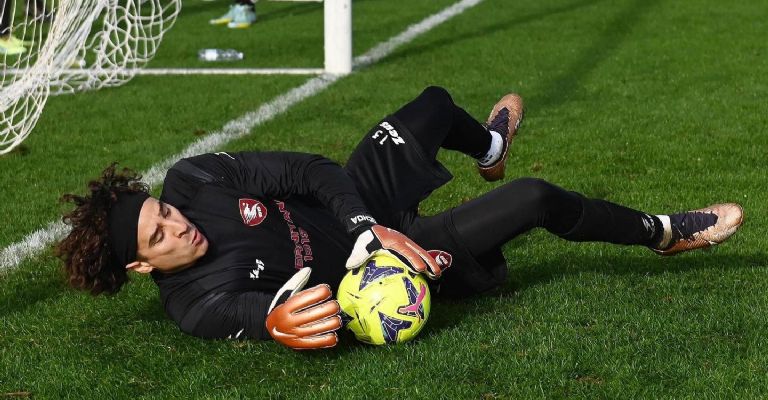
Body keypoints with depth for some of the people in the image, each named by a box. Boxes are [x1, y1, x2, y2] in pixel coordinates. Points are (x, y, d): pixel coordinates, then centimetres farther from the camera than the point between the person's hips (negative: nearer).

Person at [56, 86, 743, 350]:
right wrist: (276, 319, -71)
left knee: (433, 104, 22)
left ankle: (488, 148, 63)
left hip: (353, 205, 6)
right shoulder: (194, 302, -27)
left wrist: (369, 227, -26)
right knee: (536, 199, -14)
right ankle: (664, 233, 15)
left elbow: (305, 170, -15)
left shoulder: (190, 179, -15)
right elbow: (236, 308, -47)